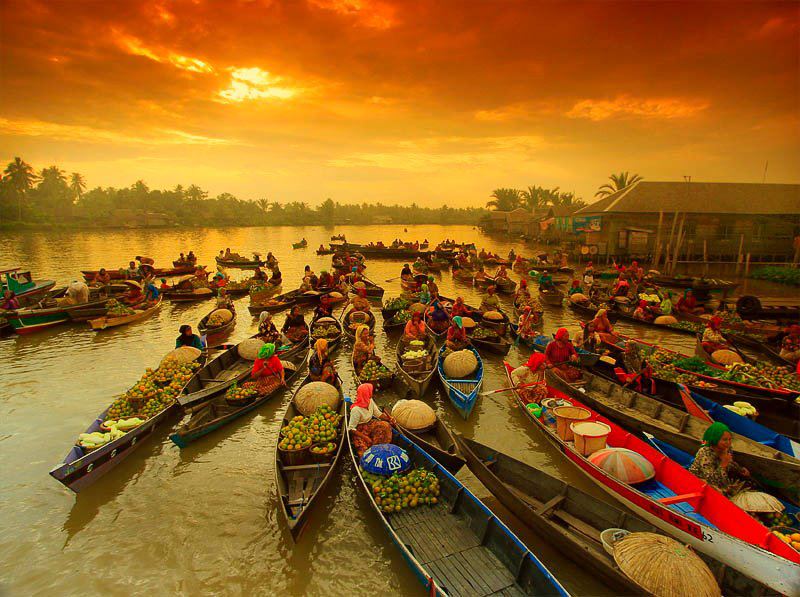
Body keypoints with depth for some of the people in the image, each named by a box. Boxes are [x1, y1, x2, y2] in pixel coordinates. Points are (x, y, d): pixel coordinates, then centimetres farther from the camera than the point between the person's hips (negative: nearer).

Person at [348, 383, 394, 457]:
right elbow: (351, 429, -23)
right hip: (359, 431, -7)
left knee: (386, 425, -16)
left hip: (370, 424, 7)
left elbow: (378, 413, 3)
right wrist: (365, 437, -29)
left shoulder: (370, 401, -9)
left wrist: (389, 418, -15)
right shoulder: (356, 410, -28)